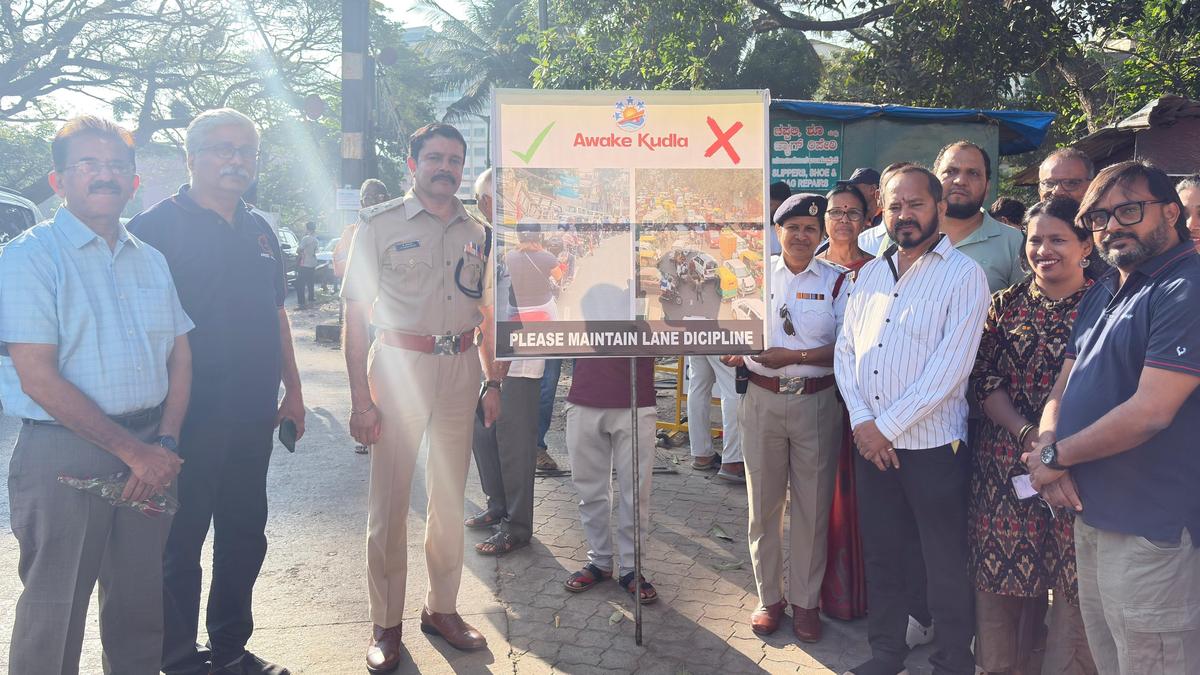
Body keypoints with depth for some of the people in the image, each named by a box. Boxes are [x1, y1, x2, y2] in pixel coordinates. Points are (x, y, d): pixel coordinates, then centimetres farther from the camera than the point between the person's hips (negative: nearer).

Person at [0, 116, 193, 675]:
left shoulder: (151, 261, 12)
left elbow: (180, 356, 11)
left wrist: (165, 445, -4)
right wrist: (132, 450, -13)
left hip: (149, 455, 5)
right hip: (64, 455, -5)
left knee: (139, 605, 14)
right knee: (54, 613, 6)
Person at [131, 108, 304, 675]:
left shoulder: (259, 231, 13)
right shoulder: (158, 225, -7)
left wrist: (292, 390, 15)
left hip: (252, 416, 6)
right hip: (188, 417, -6)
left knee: (245, 537, 15)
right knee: (180, 542, 6)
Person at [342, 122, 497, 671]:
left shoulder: (476, 233, 11)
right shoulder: (380, 225, -2)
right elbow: (356, 314, -6)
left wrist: (491, 382, 9)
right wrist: (361, 397, -12)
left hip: (460, 369, 4)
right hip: (399, 363, -4)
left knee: (450, 499, 12)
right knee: (390, 502, 0)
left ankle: (442, 608, 27)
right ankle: (386, 624, 14)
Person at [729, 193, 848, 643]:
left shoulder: (836, 281, 1)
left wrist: (795, 356, -18)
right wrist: (735, 352, -15)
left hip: (816, 402, -1)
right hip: (762, 400, 2)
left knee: (812, 505, 6)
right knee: (764, 503, 9)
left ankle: (806, 600, 22)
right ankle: (769, 596, 25)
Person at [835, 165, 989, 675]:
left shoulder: (963, 276, -8)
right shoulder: (869, 274, 10)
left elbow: (949, 369, -16)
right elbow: (845, 351, 7)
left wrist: (888, 426, -14)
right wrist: (862, 420, -6)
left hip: (932, 446, -5)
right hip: (871, 441, 5)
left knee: (946, 567, 7)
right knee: (880, 554, 16)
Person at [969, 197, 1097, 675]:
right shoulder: (1006, 304, 7)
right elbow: (984, 378, 3)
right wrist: (1027, 433, -12)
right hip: (1005, 459, 2)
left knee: (1073, 581, 3)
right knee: (1001, 571, 8)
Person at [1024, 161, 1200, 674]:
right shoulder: (1102, 293, 14)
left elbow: (1150, 411, -22)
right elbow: (1063, 389, 14)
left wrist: (1056, 456, -11)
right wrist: (1049, 454, -6)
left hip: (1151, 531, -8)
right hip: (1091, 513, 8)